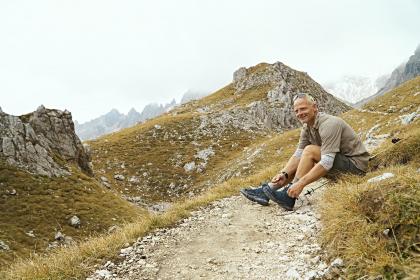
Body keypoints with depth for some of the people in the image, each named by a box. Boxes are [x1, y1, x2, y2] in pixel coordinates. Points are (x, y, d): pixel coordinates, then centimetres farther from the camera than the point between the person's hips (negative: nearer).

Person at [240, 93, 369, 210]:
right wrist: (284, 174, -18)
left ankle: (288, 196, -22)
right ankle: (266, 191, -6)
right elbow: (298, 154, -1)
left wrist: (301, 183, -35)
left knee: (309, 151, -25)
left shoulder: (329, 124, -25)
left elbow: (327, 162, -32)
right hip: (338, 160, 9)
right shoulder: (307, 128, 2)